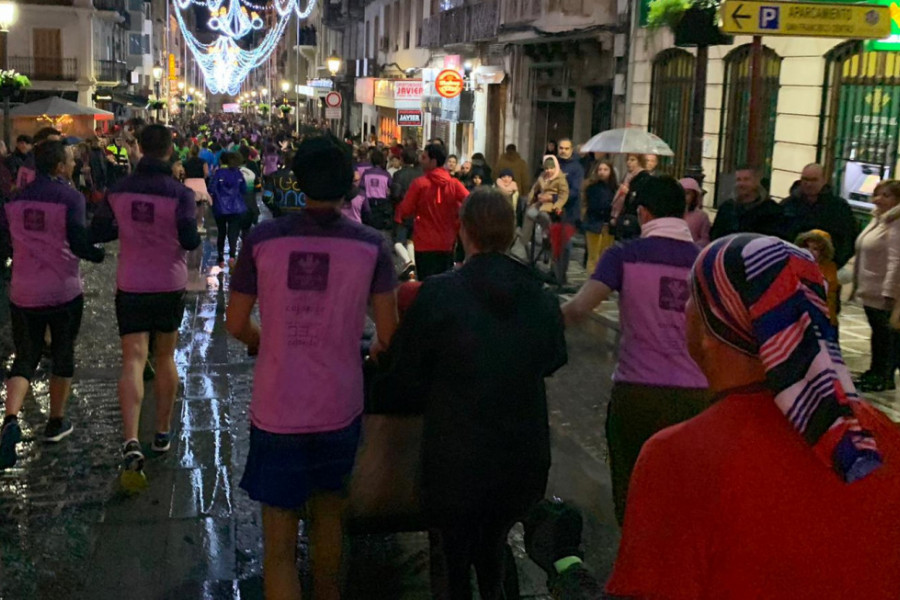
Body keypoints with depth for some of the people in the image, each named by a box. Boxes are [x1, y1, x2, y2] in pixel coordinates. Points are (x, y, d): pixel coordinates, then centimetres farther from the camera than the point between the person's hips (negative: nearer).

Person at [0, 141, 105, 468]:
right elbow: (79, 242, -19)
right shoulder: (70, 197, -10)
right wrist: (104, 254, -2)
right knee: (63, 356, 15)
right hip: (64, 292, -3)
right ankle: (55, 423, 25)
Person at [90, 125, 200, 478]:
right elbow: (190, 241, -13)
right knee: (165, 357, 16)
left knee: (133, 360, -4)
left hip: (130, 286, 1)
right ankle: (163, 433, 26)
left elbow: (97, 233, 3)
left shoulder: (118, 191, -3)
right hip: (170, 286, 0)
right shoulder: (180, 194, -12)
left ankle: (131, 442, -21)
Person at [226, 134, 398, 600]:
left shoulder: (262, 238, -8)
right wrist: (376, 347, 17)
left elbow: (236, 323, 1)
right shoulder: (371, 246, -8)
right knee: (327, 510, 26)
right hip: (339, 408, 2)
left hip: (276, 410, -1)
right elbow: (388, 332, -6)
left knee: (279, 540, 7)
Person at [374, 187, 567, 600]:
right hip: (523, 458, 4)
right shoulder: (542, 299, -4)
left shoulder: (437, 294, -16)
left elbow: (403, 376, -8)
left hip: (456, 461, -3)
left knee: (452, 563, 15)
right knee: (493, 546, 28)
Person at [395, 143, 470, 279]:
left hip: (425, 245, -3)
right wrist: (457, 225, 3)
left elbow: (405, 211, -4)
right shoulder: (454, 184, -1)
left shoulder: (419, 183, -9)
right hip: (447, 244, 3)